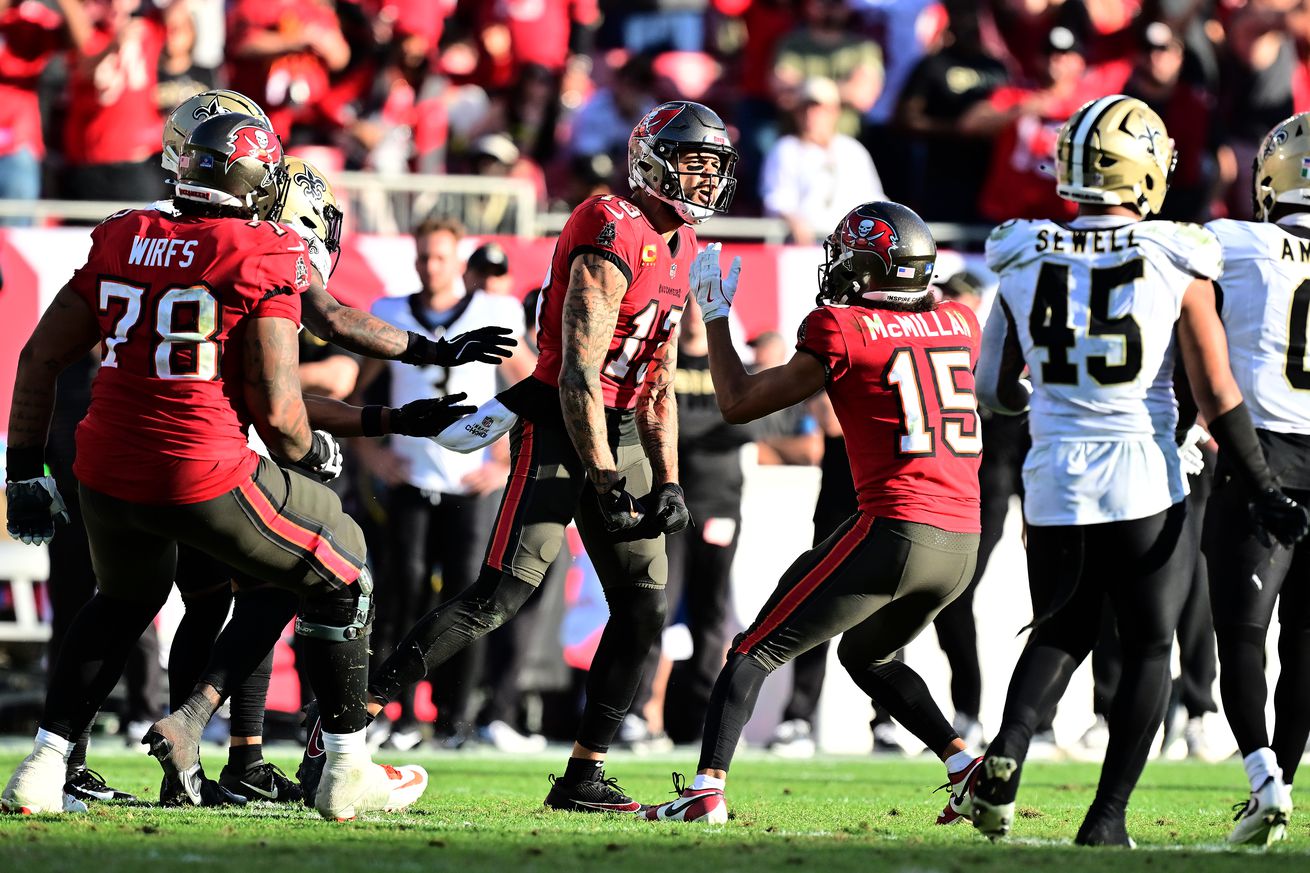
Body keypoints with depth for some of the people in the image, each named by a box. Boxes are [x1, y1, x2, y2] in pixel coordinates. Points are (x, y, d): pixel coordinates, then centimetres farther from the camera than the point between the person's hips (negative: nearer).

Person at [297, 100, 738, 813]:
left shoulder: (678, 246, 12)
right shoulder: (614, 238, -17)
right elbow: (578, 378, -20)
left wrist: (666, 483, 8)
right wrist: (607, 485, -20)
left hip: (619, 431, 9)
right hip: (560, 425, -9)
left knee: (643, 607, 4)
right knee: (500, 596, -17)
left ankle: (584, 778, 10)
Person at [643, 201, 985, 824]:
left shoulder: (844, 330, -4)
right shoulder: (960, 324, 11)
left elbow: (738, 403, 4)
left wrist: (715, 313, 14)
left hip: (894, 531, -6)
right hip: (962, 541, 6)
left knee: (756, 652, 4)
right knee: (868, 655, 30)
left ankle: (706, 790, -8)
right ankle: (967, 766, 16)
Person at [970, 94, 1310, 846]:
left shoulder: (1026, 262, 1)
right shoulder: (1174, 263, -7)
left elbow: (994, 388, 10)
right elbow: (1218, 395, -7)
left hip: (1055, 481, 3)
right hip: (1143, 482, -3)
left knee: (1062, 632, 21)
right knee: (1149, 648, 12)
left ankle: (1005, 755, -4)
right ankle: (1107, 817, 5)